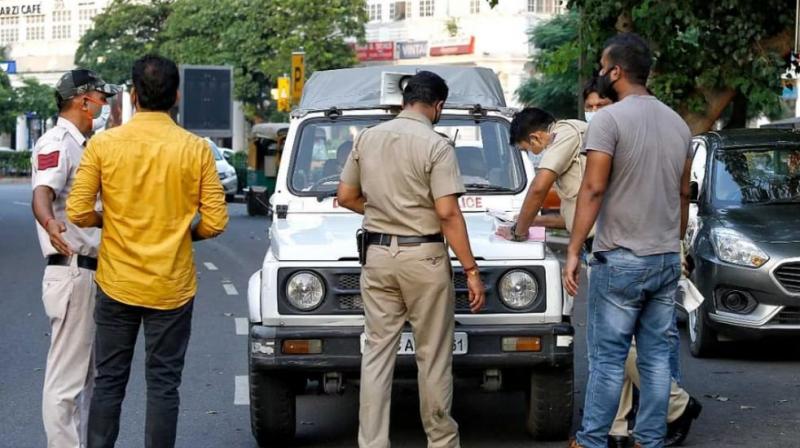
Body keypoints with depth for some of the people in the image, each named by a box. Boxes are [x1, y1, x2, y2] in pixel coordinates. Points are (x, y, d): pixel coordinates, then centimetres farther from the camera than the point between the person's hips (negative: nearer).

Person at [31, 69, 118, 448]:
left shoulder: (80, 145, 17)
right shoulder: (56, 143, -13)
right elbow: (42, 193, -32)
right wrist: (49, 223, -52)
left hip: (91, 272, 11)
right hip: (72, 272, -11)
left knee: (87, 373, 17)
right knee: (66, 375, -7)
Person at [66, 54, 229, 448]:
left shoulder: (103, 144, -7)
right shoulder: (196, 149, -7)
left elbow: (78, 213, -7)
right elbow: (215, 222, -7)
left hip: (116, 284, 1)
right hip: (172, 287, -1)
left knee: (109, 381, 11)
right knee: (163, 383, 7)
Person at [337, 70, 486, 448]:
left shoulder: (366, 139, 5)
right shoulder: (436, 145, -11)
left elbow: (346, 197, 11)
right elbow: (448, 214, -16)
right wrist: (471, 270, -13)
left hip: (378, 255, 5)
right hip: (423, 258, -5)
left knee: (377, 353, 6)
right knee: (433, 357, 6)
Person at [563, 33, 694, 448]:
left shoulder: (609, 119, -11)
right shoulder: (678, 123, 9)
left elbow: (593, 189, -15)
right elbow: (683, 194, 15)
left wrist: (573, 250, -12)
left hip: (620, 260, -6)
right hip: (667, 259, 6)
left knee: (608, 358, 0)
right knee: (657, 355, 9)